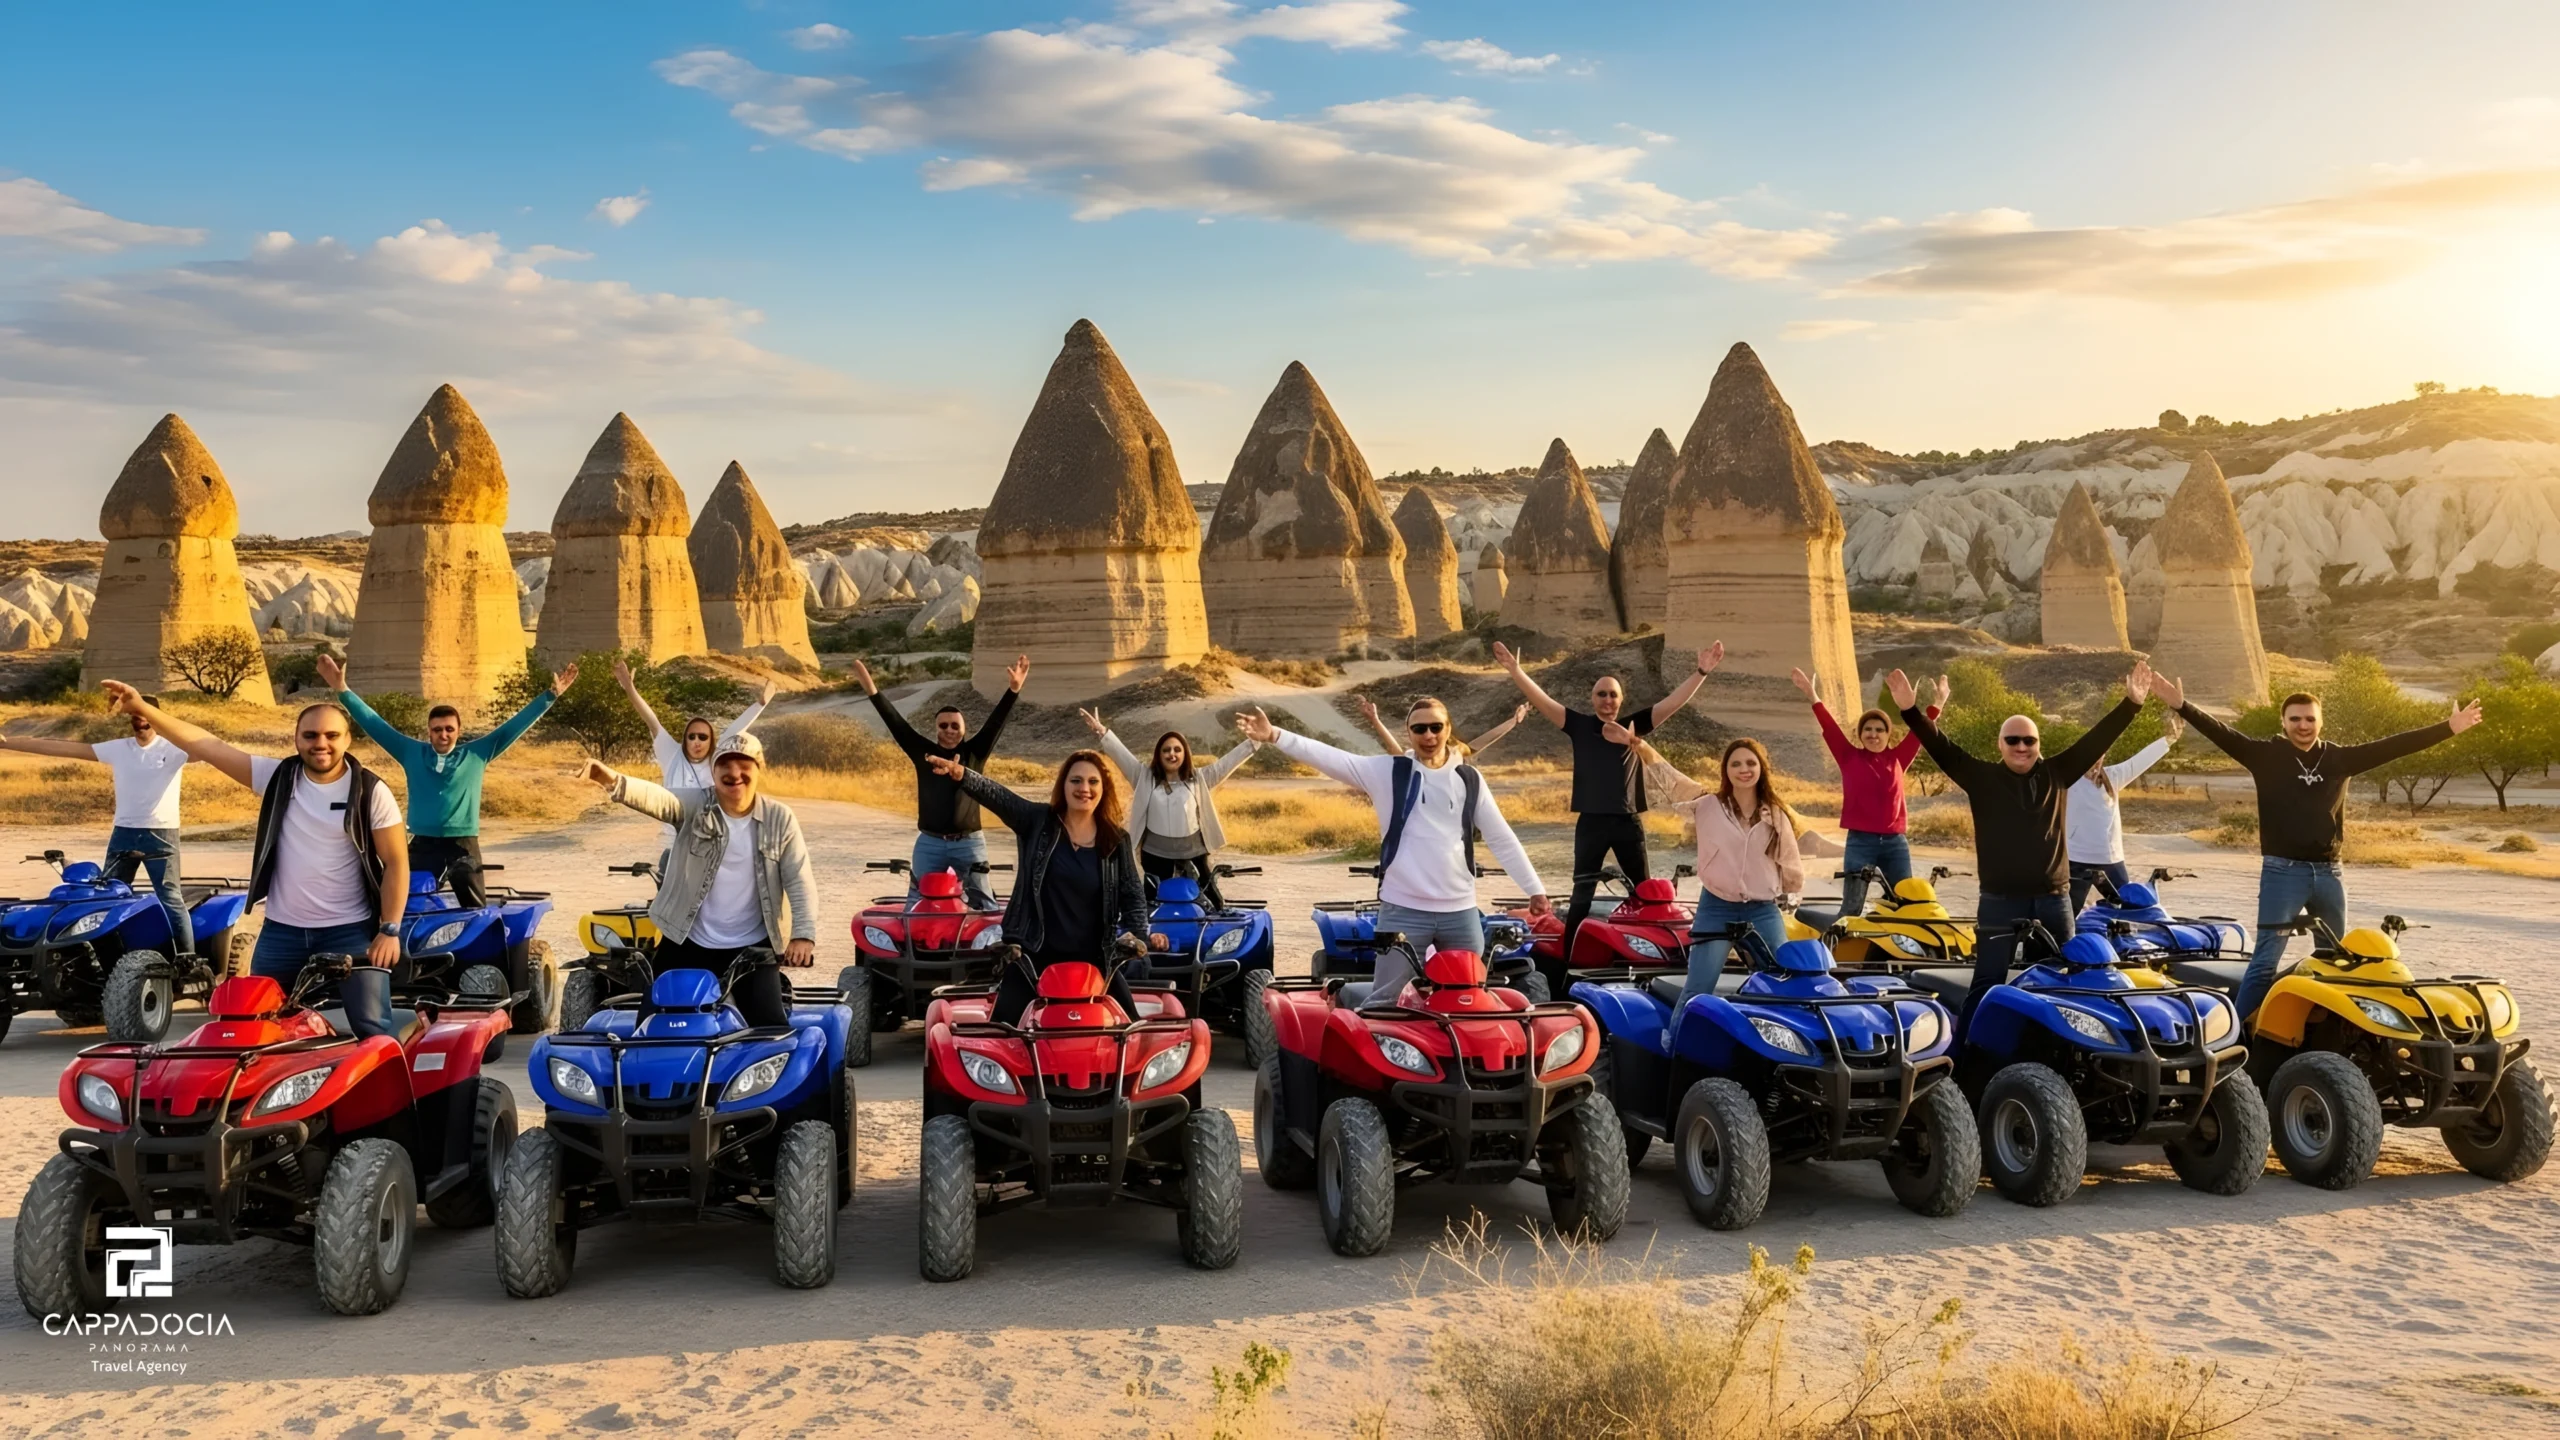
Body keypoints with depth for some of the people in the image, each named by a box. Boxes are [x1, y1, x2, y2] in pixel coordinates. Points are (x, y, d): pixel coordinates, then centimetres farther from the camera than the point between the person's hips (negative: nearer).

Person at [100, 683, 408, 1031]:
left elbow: (396, 863, -7)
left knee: (372, 1029, -2)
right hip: (281, 931, 4)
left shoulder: (370, 792, -8)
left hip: (350, 932, -4)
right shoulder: (277, 777, 0)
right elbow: (209, 746, -2)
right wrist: (142, 708, -8)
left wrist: (390, 930, -12)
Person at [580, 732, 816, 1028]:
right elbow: (656, 798, -27)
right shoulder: (695, 807, -7)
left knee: (771, 1026, -5)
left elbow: (799, 881, -4)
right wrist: (614, 781, -48)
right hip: (688, 943, 0)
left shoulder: (779, 818, -3)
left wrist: (804, 934, -17)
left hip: (752, 946, 0)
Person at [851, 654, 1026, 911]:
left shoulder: (974, 752, 3)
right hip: (929, 843, 1)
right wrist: (872, 691, -10)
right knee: (915, 904, 5)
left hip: (969, 843, -1)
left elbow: (995, 723, -7)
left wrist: (1013, 690, -20)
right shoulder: (924, 752, 5)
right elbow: (896, 724, -1)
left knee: (984, 903, 1)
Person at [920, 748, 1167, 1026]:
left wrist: (1138, 935, -14)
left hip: (1092, 959, 2)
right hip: (1034, 954, -1)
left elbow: (1133, 893, 5)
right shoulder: (1037, 821, -3)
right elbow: (996, 795, -18)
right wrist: (960, 775, -37)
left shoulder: (1117, 840, 2)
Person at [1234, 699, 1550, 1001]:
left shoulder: (1470, 779, 7)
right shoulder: (1388, 771, 0)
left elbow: (1502, 840, 11)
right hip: (1403, 910, -2)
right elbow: (1331, 758, -10)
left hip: (1461, 912, 2)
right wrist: (1274, 735, -22)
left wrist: (1535, 889, 9)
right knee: (1386, 1000, 2)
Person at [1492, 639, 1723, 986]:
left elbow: (1673, 703, 0)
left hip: (1629, 820, 1)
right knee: (1582, 893, 2)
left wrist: (1701, 672, -9)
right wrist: (1515, 671, -18)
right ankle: (1566, 959, 2)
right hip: (1591, 821, -1)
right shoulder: (1579, 725, 3)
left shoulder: (1634, 725, 6)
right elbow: (1542, 701, -6)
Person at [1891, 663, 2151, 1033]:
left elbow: (2096, 739, 3)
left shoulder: (2056, 774, 7)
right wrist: (1911, 711, -22)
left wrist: (2131, 703, -5)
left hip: (2052, 900, 3)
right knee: (1987, 984, -3)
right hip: (2000, 902, -3)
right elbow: (1940, 747, -10)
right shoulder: (1982, 778, -1)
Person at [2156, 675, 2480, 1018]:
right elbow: (2221, 733, -15)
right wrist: (2182, 707, -28)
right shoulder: (2266, 755, -3)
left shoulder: (2340, 758, 8)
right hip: (2282, 871, -4)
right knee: (2266, 959, -8)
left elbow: (2392, 745, 7)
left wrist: (2448, 728, 3)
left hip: (2329, 872, 5)